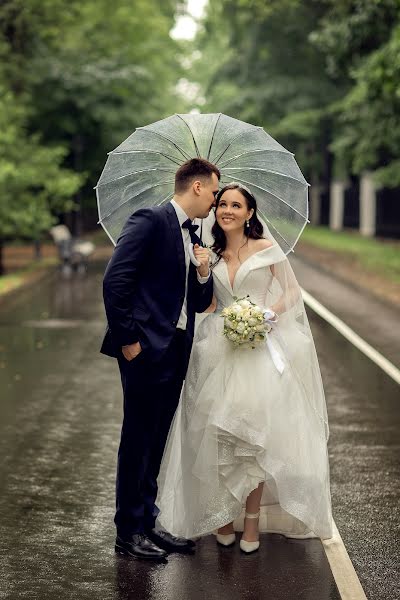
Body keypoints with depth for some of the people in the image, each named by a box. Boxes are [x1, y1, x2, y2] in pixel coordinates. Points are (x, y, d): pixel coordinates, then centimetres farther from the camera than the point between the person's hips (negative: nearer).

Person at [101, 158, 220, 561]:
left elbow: (199, 304, 19)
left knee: (155, 444, 14)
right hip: (147, 350, -8)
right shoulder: (150, 221, -9)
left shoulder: (193, 238, 18)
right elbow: (115, 281, -16)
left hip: (176, 353, 8)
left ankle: (146, 523, 23)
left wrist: (203, 272, 0)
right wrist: (126, 340, -17)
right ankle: (128, 532, 8)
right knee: (138, 442, -1)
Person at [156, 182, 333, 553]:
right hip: (219, 349, 3)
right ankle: (222, 515, 6)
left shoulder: (266, 248, 2)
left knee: (255, 430, -9)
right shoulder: (212, 254, 12)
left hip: (260, 346, -3)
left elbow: (292, 290, 6)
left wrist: (270, 312, -10)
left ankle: (252, 521, 0)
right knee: (218, 432, -5)